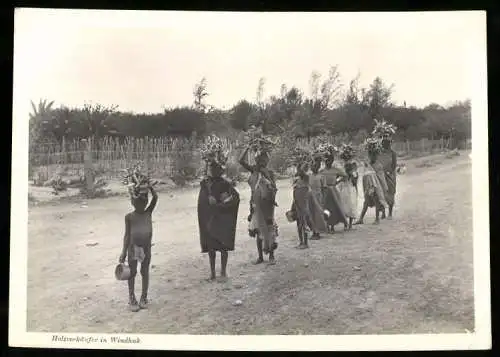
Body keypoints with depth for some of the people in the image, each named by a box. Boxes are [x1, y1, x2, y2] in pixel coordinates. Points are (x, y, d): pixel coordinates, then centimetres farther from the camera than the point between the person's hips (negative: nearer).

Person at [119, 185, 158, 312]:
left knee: (145, 272, 11)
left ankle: (144, 298, 23)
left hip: (146, 248, 2)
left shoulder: (148, 213, -2)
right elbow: (127, 234, -4)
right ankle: (132, 298, 20)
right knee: (132, 273, 8)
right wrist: (124, 252, -6)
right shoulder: (129, 217, -7)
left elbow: (155, 198, -11)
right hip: (133, 248, -2)